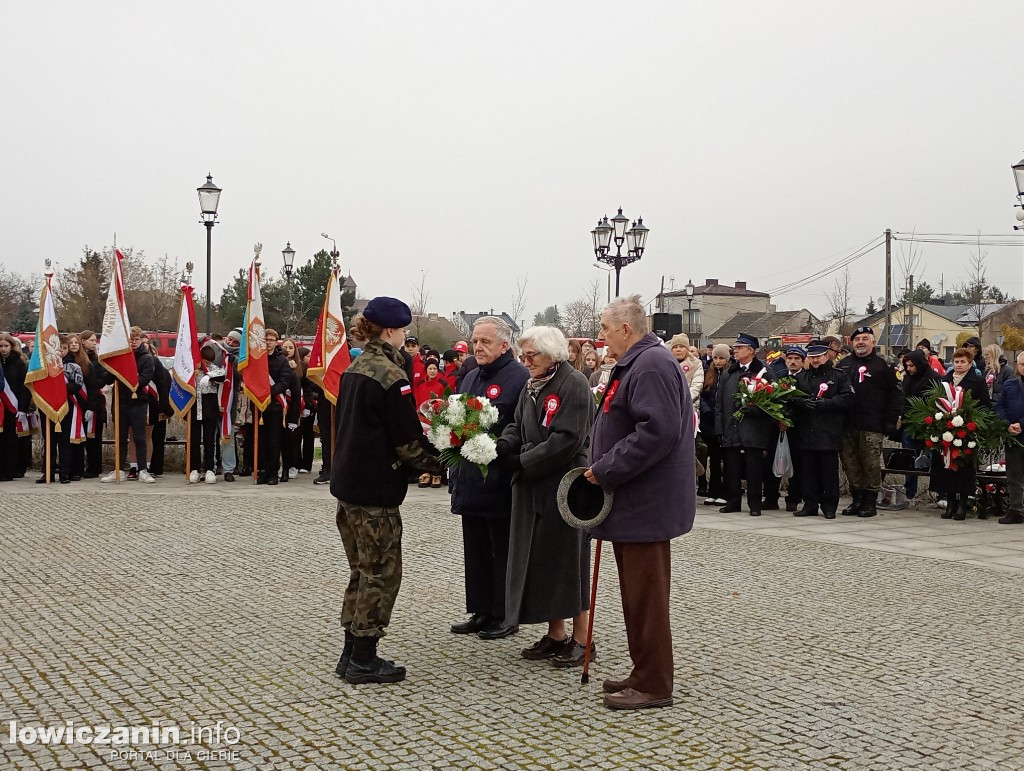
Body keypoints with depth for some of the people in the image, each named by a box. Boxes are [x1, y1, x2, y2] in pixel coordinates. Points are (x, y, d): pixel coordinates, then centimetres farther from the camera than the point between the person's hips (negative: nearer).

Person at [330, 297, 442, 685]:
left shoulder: (354, 369, 11)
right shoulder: (390, 375, -16)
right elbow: (408, 439, -16)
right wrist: (437, 464, 0)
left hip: (347, 482, 9)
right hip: (375, 488, -9)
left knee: (363, 570, 17)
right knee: (382, 572, 1)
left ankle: (352, 653, 22)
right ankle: (364, 660, 6)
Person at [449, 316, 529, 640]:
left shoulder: (520, 378, -11)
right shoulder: (470, 378, 16)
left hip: (500, 484, -8)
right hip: (471, 482, 8)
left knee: (503, 552, 3)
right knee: (475, 551, 14)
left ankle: (504, 616, 13)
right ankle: (481, 612, 25)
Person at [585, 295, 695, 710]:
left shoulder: (651, 365, -17)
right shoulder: (635, 364, 18)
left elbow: (658, 431, -28)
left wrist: (605, 469, -21)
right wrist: (603, 469, 13)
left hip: (645, 503, -11)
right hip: (633, 500, 11)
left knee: (646, 595, -3)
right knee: (636, 593, 16)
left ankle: (653, 684, 5)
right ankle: (645, 673, 25)